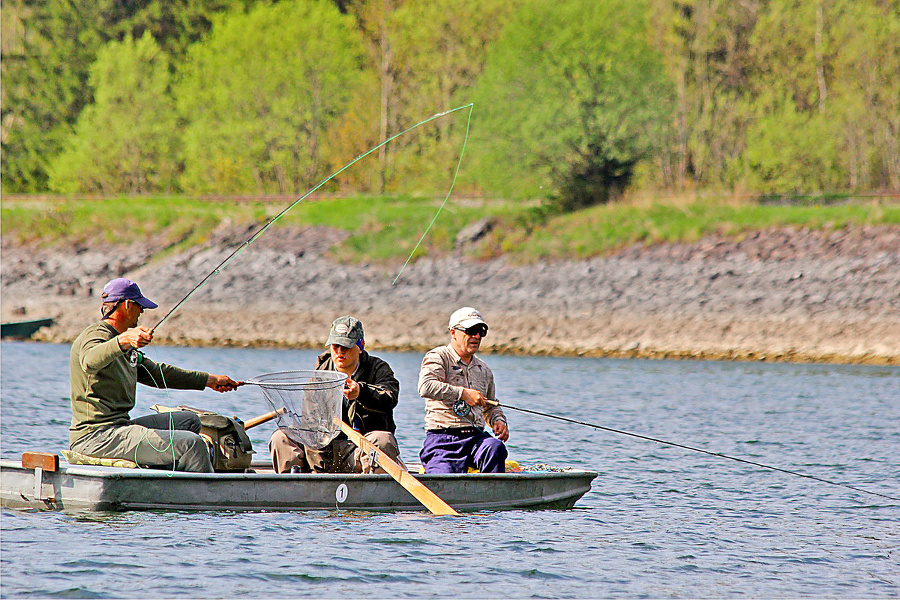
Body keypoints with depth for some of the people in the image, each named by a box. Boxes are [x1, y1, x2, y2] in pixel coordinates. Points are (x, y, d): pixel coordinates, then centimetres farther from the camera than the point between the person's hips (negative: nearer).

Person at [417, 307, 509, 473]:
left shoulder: (484, 370, 22)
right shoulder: (437, 357, 1)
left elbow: (490, 407, 36)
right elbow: (425, 387, -20)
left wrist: (499, 420, 13)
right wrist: (463, 393, -22)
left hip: (476, 437, 5)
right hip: (442, 439, -5)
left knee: (496, 447, -31)